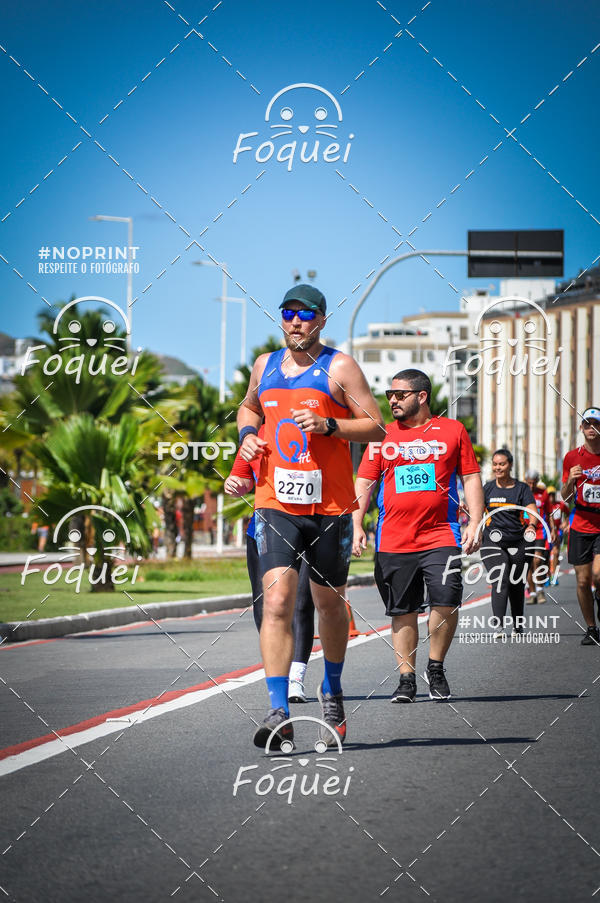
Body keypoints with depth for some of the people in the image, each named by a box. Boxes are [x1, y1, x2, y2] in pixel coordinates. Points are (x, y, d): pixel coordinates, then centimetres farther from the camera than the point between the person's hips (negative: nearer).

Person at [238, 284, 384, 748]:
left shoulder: (339, 367, -2)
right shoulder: (265, 365, 12)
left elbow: (376, 427, -3)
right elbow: (249, 406, 32)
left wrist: (328, 425, -18)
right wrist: (248, 433, 10)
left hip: (329, 505, -2)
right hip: (277, 504, 2)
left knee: (330, 602, 12)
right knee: (277, 600, -14)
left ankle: (332, 690, 37)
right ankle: (279, 713, -19)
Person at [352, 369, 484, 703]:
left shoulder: (452, 430, 7)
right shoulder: (382, 436, 12)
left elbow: (471, 478, 7)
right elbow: (364, 484, 12)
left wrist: (474, 524, -2)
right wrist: (356, 525, 0)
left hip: (440, 536, -2)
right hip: (394, 541, 2)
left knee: (447, 601, -15)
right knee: (403, 611, 3)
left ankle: (436, 669, 5)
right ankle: (407, 679, 12)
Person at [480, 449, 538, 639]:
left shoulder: (521, 488, 3)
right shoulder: (488, 488, 8)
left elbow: (533, 512, -6)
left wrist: (531, 526, -27)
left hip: (517, 542, 1)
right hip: (492, 542, -1)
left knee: (517, 585, 10)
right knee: (500, 581, -18)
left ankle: (517, 625, 29)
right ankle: (498, 626, -25)